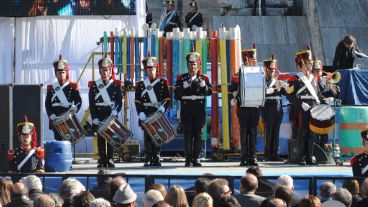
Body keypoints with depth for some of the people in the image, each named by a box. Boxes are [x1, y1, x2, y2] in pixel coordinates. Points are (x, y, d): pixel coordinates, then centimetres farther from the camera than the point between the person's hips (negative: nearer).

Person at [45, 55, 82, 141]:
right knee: (58, 140, 2)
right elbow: (47, 104, 6)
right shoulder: (51, 88, 12)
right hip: (56, 120, 2)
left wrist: (75, 108, -23)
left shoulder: (72, 86, 7)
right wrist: (51, 115, -11)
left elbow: (78, 101, -1)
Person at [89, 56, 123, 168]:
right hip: (99, 117, 0)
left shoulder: (115, 85, 5)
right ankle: (102, 160, 3)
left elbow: (119, 101, 1)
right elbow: (91, 104, 1)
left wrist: (115, 111, -17)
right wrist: (95, 119, -8)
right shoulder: (94, 85, 5)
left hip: (111, 116, 0)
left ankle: (110, 159, 4)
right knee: (101, 139, 1)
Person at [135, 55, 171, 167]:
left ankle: (156, 159, 6)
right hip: (146, 114, 0)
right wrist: (140, 113, -9)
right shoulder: (141, 84, 7)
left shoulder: (163, 83, 7)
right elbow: (137, 101, 4)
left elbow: (167, 99, 5)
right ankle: (148, 159, -2)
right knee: (147, 136, -3)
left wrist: (163, 107, -13)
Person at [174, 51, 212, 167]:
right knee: (188, 134, -3)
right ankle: (188, 159, 0)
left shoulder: (204, 78, 9)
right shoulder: (181, 78, 6)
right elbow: (177, 94, -2)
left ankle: (196, 158, 7)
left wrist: (204, 85, -18)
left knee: (198, 134, 1)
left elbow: (209, 92, 0)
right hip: (186, 109, -1)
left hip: (199, 109, 1)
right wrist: (184, 86, -19)